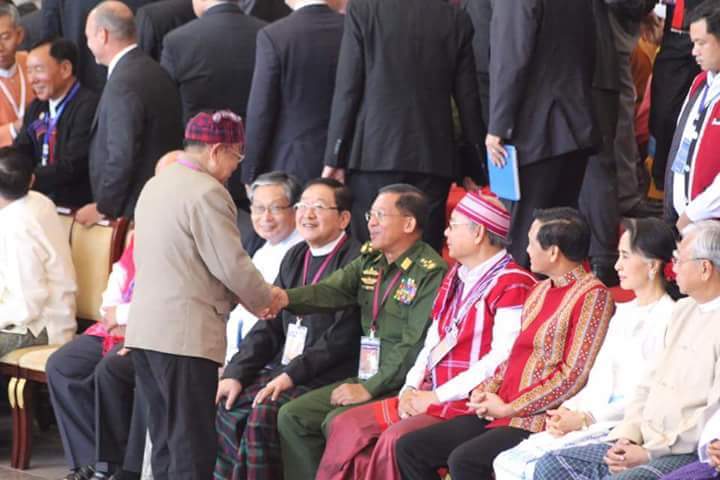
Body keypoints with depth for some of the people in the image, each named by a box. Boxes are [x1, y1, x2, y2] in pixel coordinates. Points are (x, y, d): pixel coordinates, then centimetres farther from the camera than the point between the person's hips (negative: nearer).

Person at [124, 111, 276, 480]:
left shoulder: (155, 186, 15)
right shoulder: (206, 192, -13)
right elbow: (232, 265, -14)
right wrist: (266, 300, 4)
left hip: (144, 328, 9)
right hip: (185, 332, -9)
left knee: (166, 440, 12)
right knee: (193, 445, -6)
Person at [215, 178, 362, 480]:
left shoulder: (355, 261, -8)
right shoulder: (296, 257, 17)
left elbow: (343, 337, -16)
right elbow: (269, 324, 15)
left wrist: (291, 375, -19)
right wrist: (236, 373, 2)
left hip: (324, 376, -8)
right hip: (280, 369, 8)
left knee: (263, 416, -28)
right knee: (225, 408, -13)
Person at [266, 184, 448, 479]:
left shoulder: (431, 272, -14)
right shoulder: (370, 261, 12)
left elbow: (415, 344, -20)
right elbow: (331, 291, -4)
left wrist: (370, 388, -20)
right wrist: (286, 298, -24)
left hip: (404, 388, -8)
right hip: (367, 379, 9)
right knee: (292, 417, -1)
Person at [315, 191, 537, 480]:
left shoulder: (511, 283, -11)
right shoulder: (456, 277, 18)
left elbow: (502, 359, -19)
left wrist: (437, 396, -16)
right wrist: (412, 387, 1)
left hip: (469, 403, -9)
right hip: (431, 394, 9)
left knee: (396, 438, -30)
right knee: (346, 426, -4)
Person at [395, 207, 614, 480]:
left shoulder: (592, 296, -9)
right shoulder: (541, 291, 19)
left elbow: (574, 375, -15)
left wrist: (509, 408, -13)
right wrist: (486, 390, 2)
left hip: (539, 418, -9)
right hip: (498, 412, 9)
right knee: (409, 448, -2)